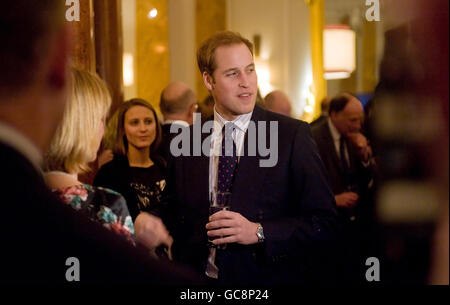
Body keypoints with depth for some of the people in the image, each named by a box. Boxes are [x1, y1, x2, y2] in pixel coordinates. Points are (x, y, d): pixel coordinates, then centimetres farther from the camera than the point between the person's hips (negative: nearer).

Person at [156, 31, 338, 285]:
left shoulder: (293, 135, -10)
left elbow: (324, 223, -13)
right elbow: (172, 217, 9)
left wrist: (258, 232, -22)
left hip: (270, 278, -3)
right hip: (199, 276, 3)